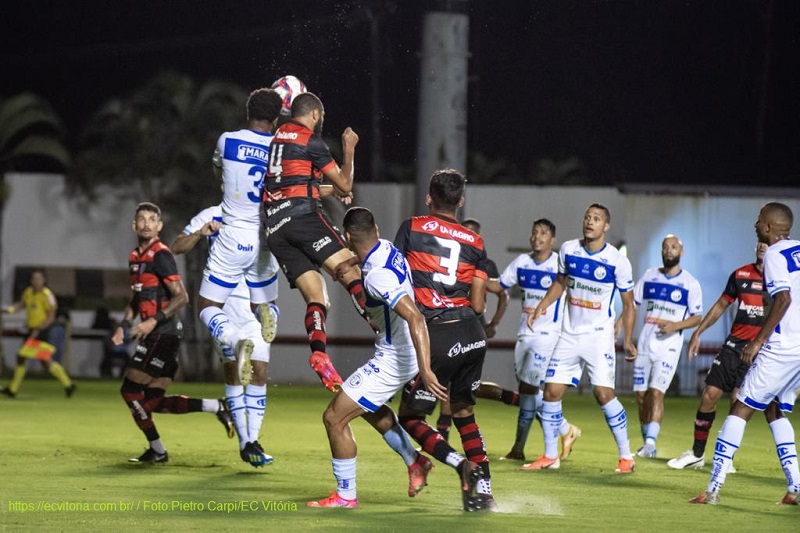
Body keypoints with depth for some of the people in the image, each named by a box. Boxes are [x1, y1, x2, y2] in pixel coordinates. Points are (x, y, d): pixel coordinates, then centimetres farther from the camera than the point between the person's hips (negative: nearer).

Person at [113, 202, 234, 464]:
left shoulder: (160, 255, -10)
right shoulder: (135, 257, 17)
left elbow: (181, 297, -16)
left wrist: (154, 320, -23)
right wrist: (124, 325, 13)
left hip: (162, 334, -9)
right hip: (155, 337, 9)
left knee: (130, 391, -8)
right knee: (153, 401, 5)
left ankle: (156, 450, 3)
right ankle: (217, 408, 11)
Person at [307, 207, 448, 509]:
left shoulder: (377, 275, -29)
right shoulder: (388, 249, -2)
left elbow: (415, 318, -37)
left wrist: (425, 371, -43)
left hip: (393, 359, -10)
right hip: (406, 350, 10)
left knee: (334, 418, -3)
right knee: (370, 407, 34)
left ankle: (345, 495, 8)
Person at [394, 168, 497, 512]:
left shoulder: (412, 228, 2)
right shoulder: (474, 242, 11)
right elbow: (478, 305, 9)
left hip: (436, 338, -4)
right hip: (472, 335, 4)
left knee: (410, 417, 7)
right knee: (464, 412, 20)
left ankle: (460, 464, -15)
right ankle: (483, 491, 12)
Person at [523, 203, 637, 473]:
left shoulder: (617, 261, -10)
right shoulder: (568, 250, 0)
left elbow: (628, 304, -1)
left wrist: (628, 340, -6)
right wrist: (541, 307, 6)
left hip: (599, 336, -4)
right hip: (569, 334, 5)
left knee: (603, 392, -16)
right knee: (551, 391, 1)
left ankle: (626, 456, -5)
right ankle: (550, 456, 15)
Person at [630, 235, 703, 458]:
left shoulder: (690, 284, 0)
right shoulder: (649, 276, 11)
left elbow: (697, 317, 2)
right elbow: (632, 303, 14)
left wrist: (676, 326, -15)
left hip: (669, 345, -4)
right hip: (645, 343, 4)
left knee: (656, 393, -16)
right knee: (641, 395, 4)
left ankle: (650, 443, -20)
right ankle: (647, 442, 16)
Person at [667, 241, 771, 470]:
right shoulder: (740, 274, 9)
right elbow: (721, 305, 19)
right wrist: (698, 333, 16)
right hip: (735, 342, 4)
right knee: (709, 395, 2)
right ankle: (697, 454, 16)